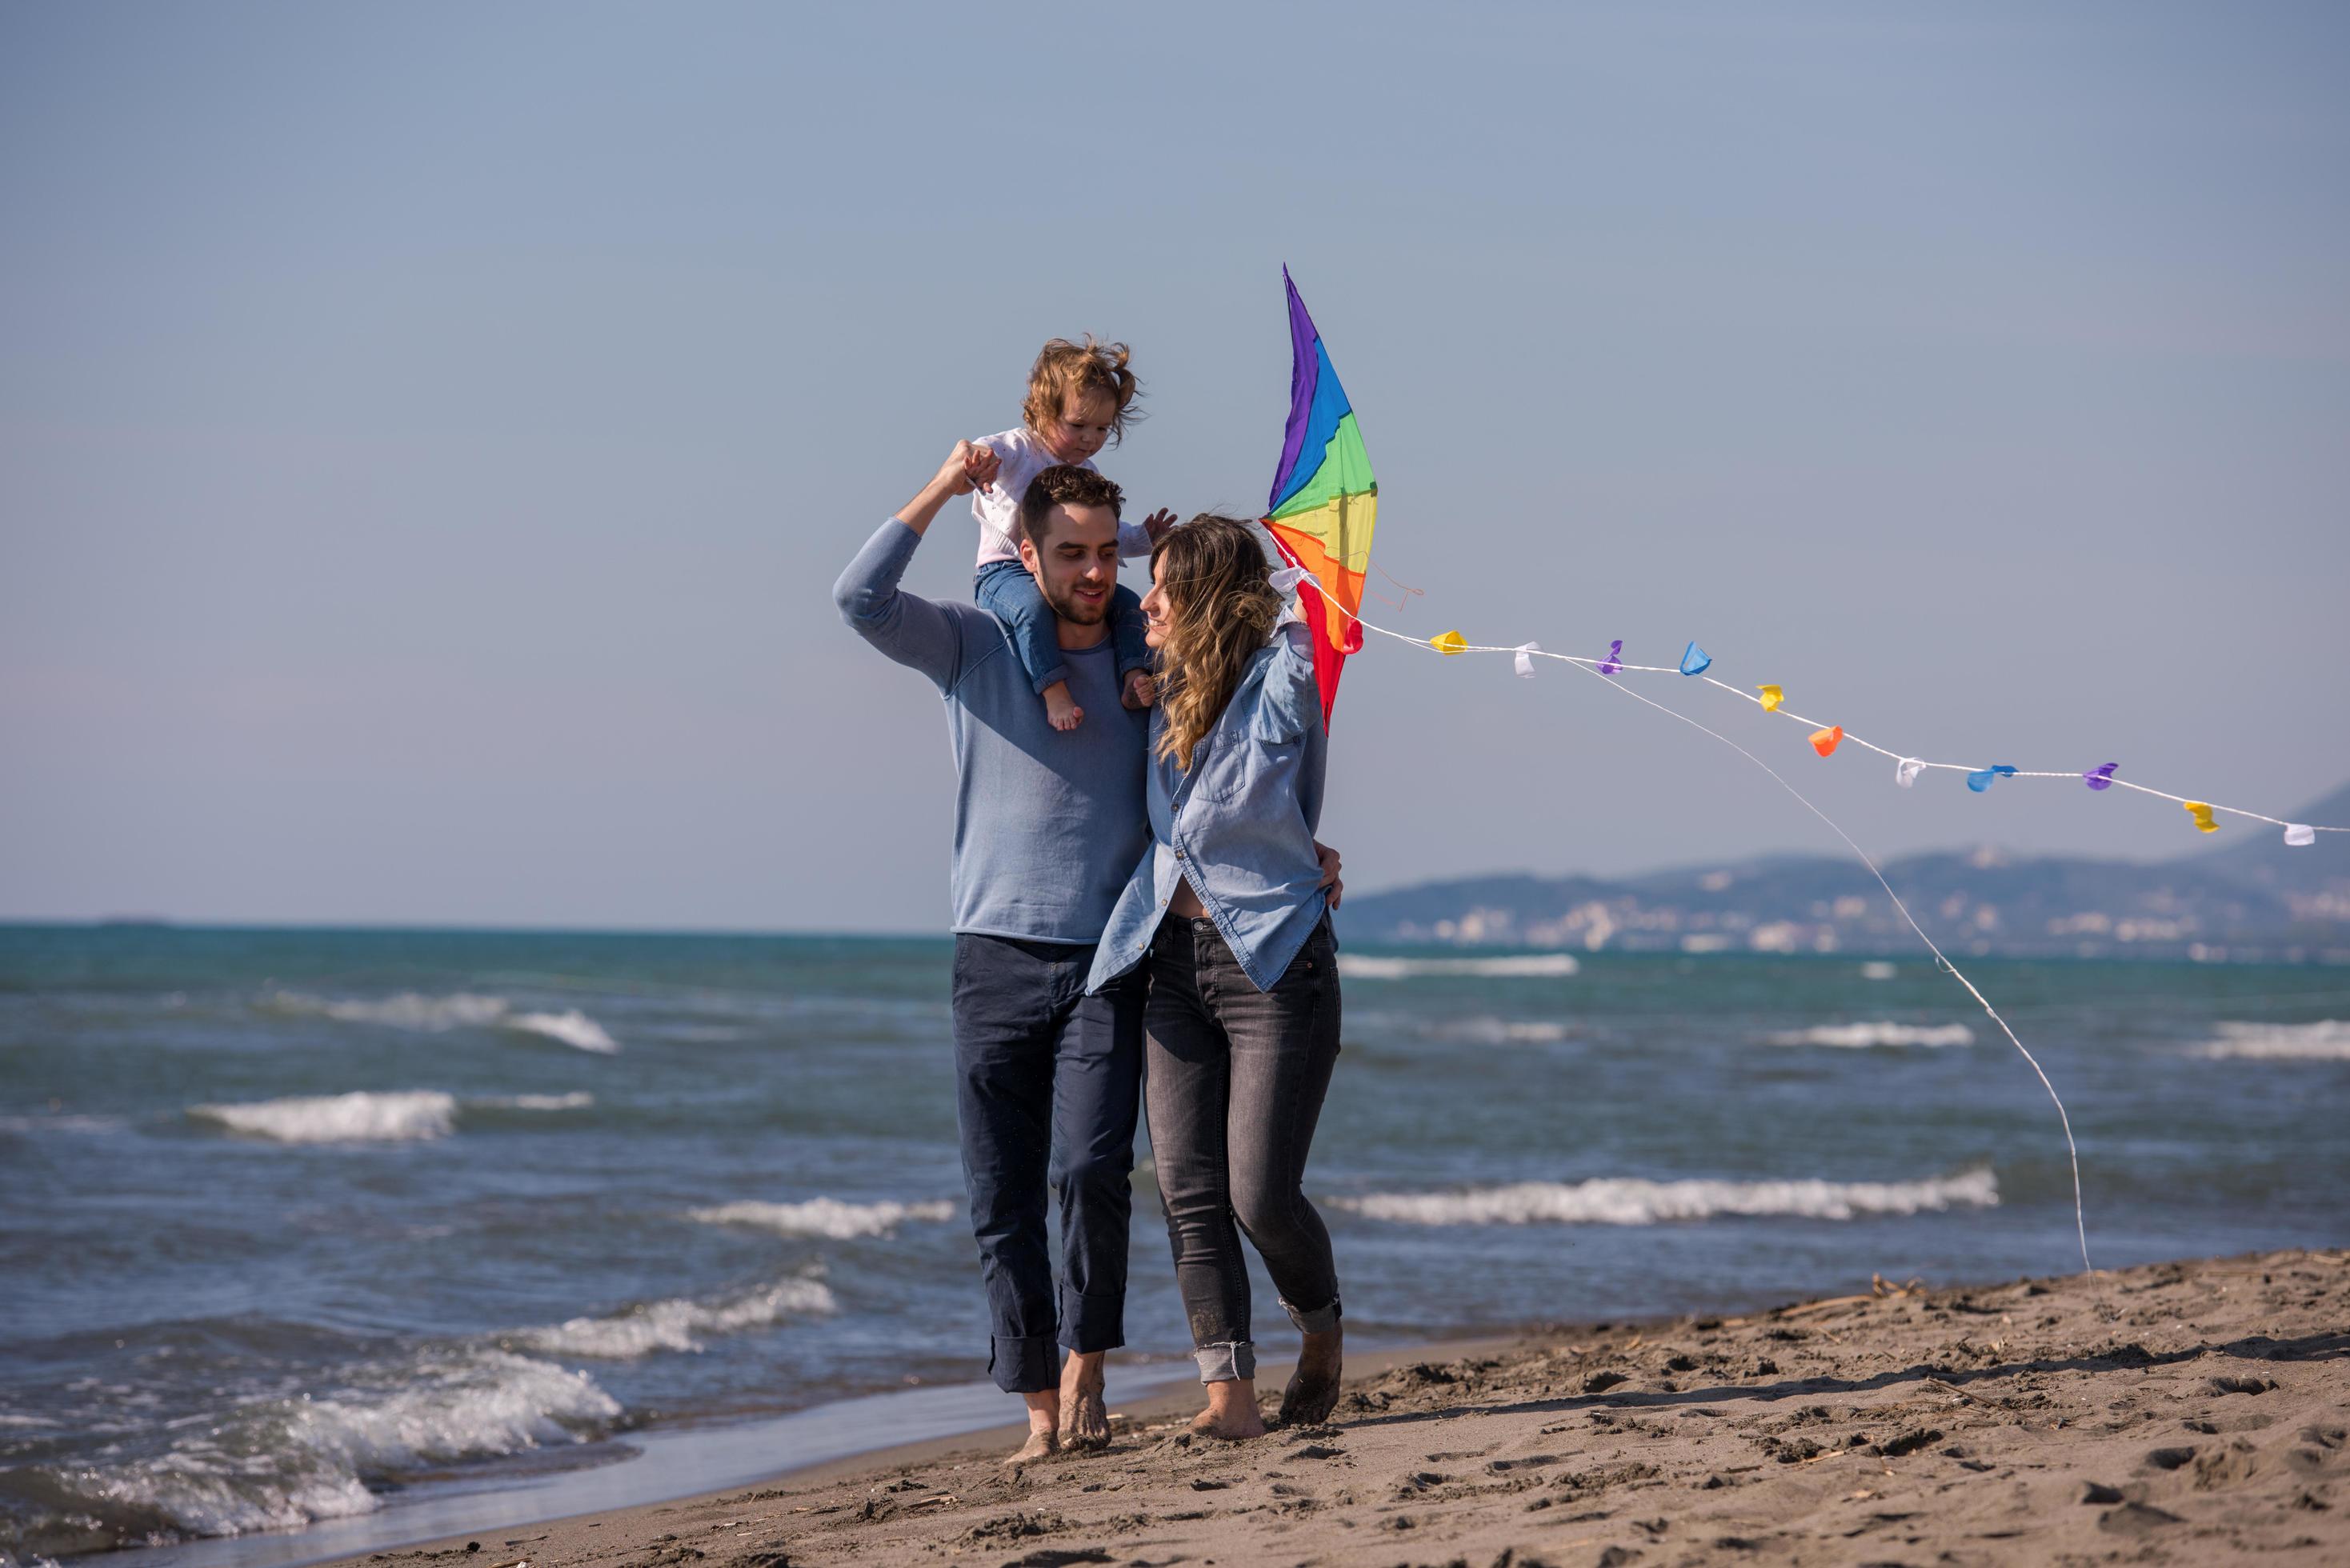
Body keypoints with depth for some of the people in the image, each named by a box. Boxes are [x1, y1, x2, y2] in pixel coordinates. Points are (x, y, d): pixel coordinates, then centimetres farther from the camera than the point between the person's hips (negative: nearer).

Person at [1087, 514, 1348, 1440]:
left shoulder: (1284, 675, -6)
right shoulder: (1166, 695, 15)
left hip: (1273, 962, -6)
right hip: (1175, 961, 6)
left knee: (1260, 1193, -7)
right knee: (1189, 1191, -4)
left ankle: (1321, 1326, 22)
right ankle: (1230, 1390, -5)